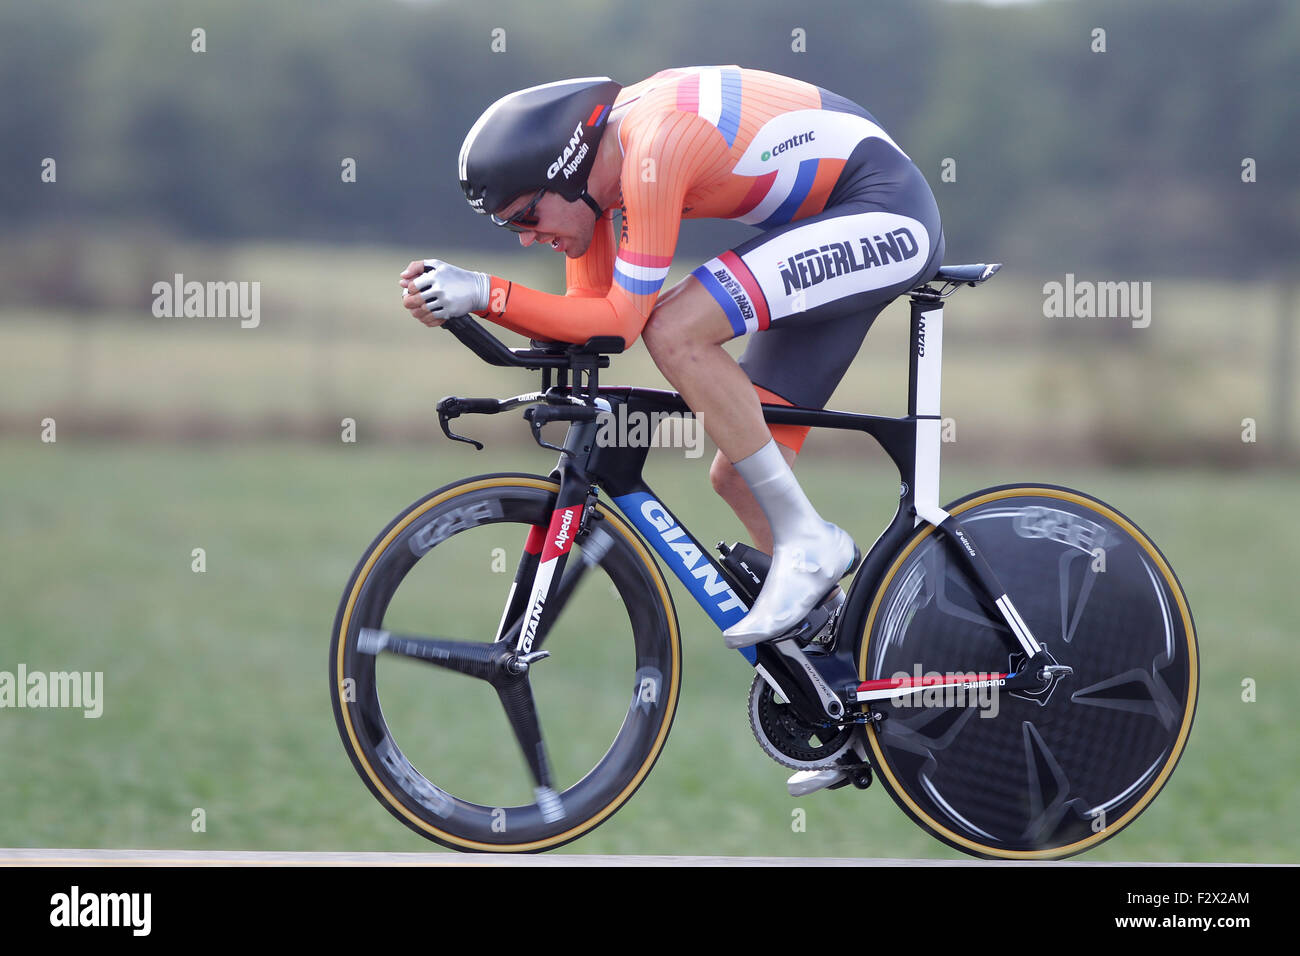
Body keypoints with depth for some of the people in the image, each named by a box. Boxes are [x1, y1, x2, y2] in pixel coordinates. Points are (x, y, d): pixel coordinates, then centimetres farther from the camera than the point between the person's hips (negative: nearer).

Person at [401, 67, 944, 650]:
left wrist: (486, 294, -23)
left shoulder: (652, 147, -26)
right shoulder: (597, 161, 2)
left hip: (885, 214, -10)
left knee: (674, 332, -24)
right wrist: (463, 306, -8)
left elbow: (621, 321, -24)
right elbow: (586, 317, 5)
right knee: (738, 475, 4)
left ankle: (807, 541, -17)